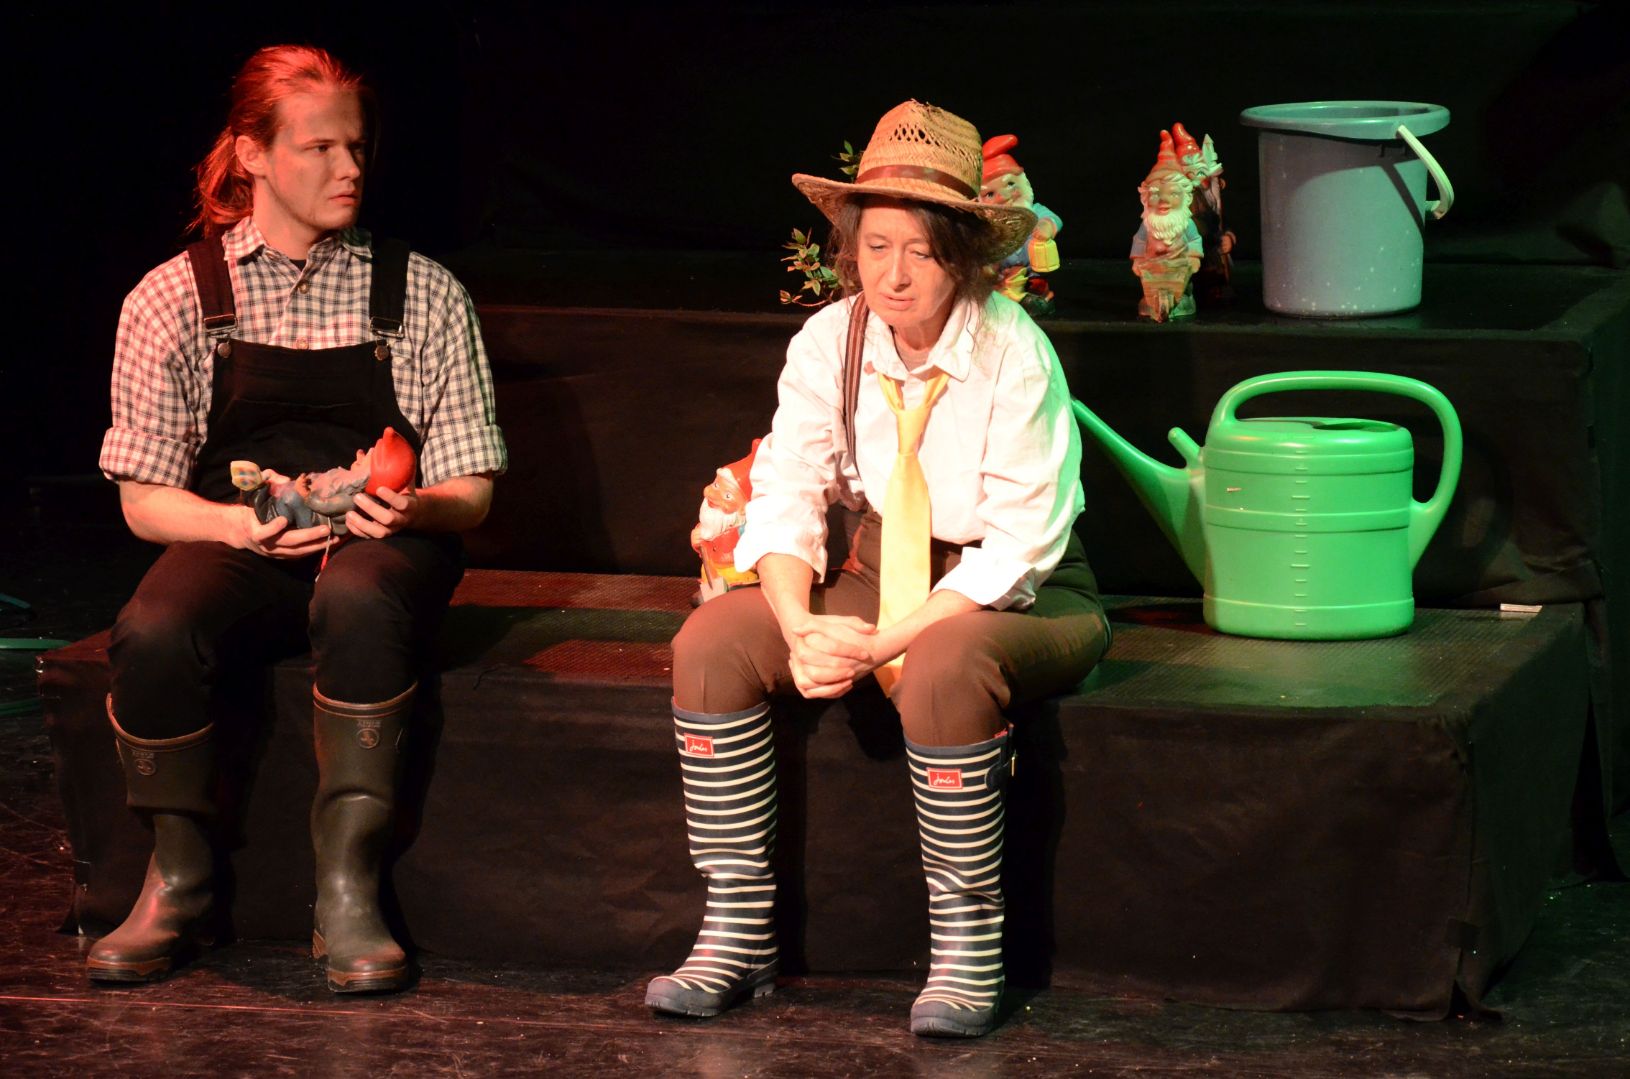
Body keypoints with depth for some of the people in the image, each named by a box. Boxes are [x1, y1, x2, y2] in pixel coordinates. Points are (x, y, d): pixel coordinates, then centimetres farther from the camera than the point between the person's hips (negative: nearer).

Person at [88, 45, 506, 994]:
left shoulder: (423, 294, 9)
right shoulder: (173, 300, 7)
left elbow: (471, 492, 7)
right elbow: (146, 499, 4)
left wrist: (415, 507, -18)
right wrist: (242, 524, -17)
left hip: (379, 545, 0)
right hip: (232, 539, 0)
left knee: (360, 605, -39)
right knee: (153, 634, -34)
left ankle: (348, 891, -32)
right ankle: (179, 882, -13)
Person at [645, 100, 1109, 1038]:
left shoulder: (1013, 352, -19)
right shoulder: (829, 343, -5)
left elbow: (1018, 547, -21)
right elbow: (787, 500, -7)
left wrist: (883, 643, -28)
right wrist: (804, 629, -27)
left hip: (1026, 599, -5)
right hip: (883, 570, 6)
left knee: (943, 669, -39)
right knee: (712, 641, -15)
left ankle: (968, 951, -24)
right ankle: (737, 936, -11)